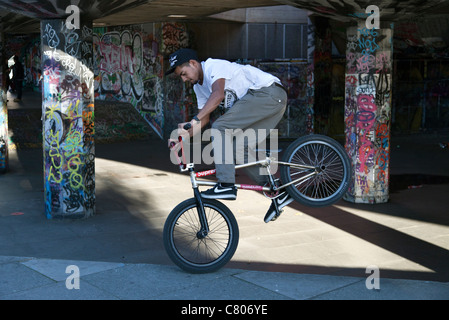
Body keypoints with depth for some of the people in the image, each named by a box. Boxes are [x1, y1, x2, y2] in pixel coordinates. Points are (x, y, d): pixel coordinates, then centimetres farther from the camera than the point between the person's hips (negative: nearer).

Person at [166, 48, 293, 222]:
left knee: (220, 127, -18)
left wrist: (194, 120, -39)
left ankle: (226, 186, -21)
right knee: (242, 149, 5)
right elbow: (205, 118, 20)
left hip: (268, 92, -10)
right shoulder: (199, 87, 17)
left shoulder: (214, 66, -12)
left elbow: (218, 94, -31)